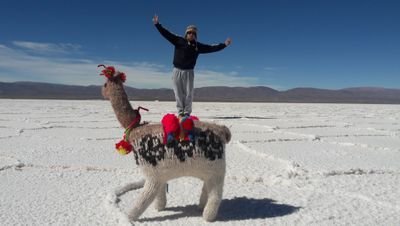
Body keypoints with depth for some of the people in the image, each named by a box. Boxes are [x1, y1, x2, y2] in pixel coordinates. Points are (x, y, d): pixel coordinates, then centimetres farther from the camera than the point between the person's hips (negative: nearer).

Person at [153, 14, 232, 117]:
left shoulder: (198, 46, 6)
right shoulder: (179, 40, 0)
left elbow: (211, 48, 7)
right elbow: (166, 34, -6)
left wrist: (224, 44, 1)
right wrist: (157, 24, -15)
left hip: (189, 72, 1)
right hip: (177, 71, -1)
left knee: (188, 94, 1)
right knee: (178, 94, 2)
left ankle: (187, 113, 8)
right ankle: (180, 112, 9)